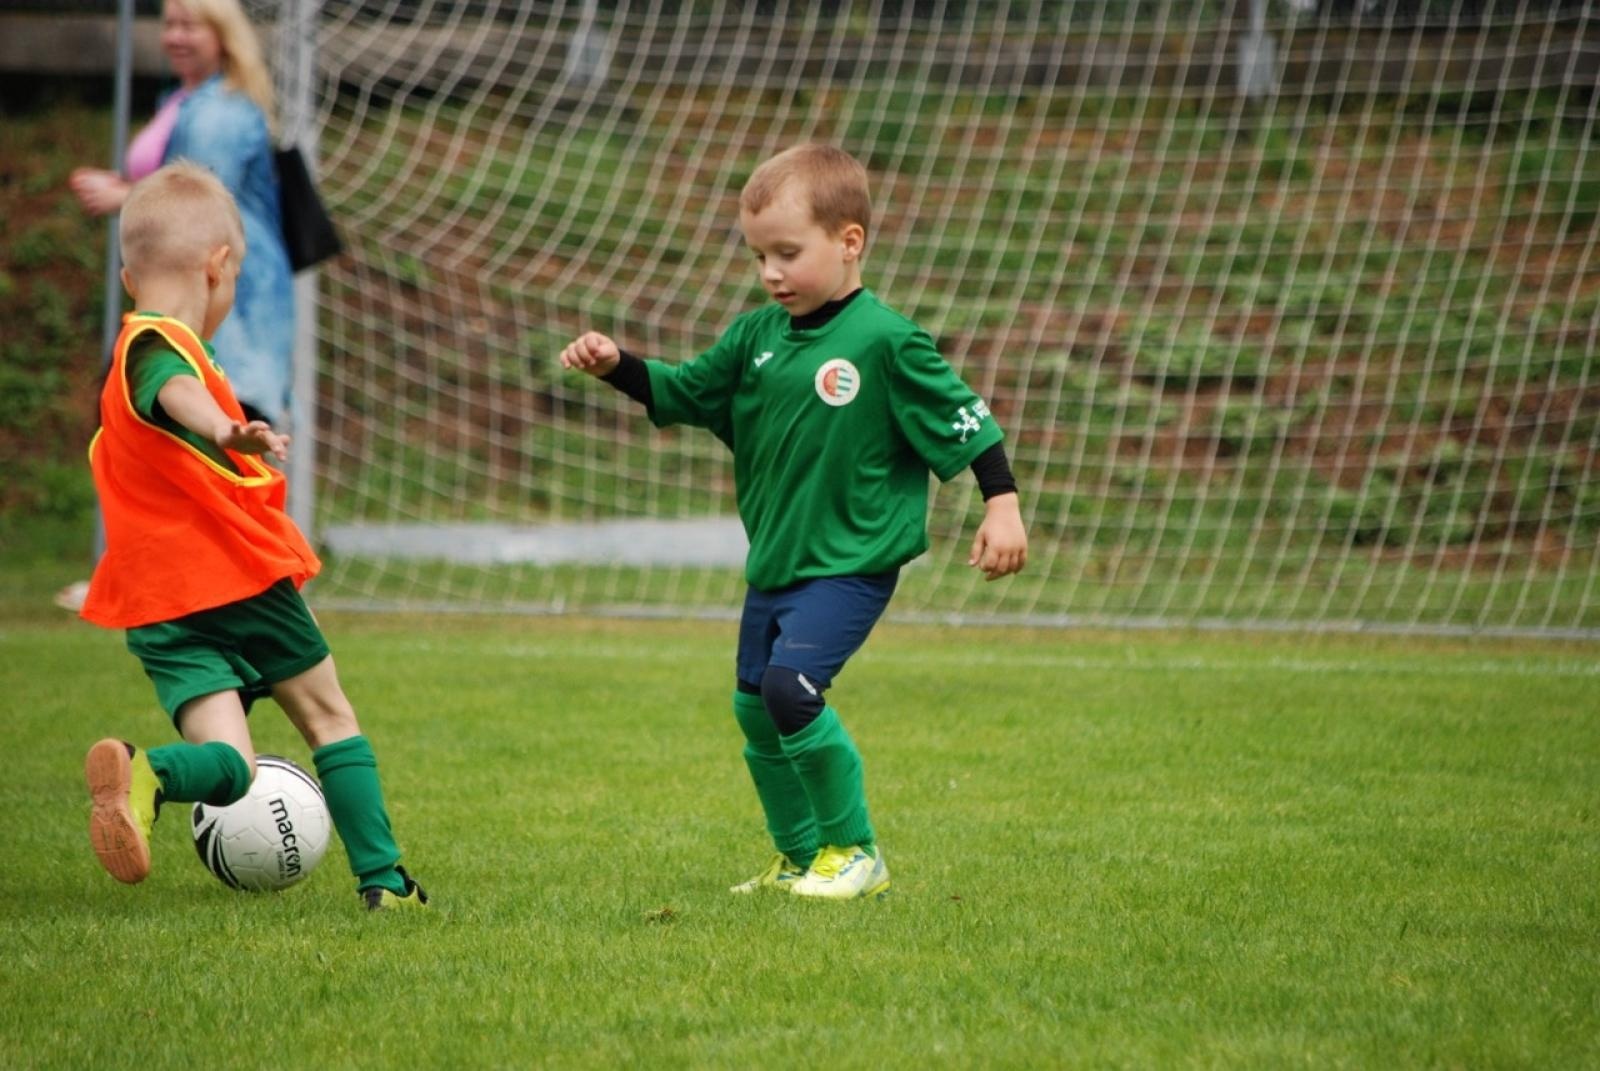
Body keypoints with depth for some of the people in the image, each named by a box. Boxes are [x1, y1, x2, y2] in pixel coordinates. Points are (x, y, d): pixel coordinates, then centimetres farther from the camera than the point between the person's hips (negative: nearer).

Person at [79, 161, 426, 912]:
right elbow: (174, 390, -36)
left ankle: (144, 775, -38)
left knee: (228, 766, -7)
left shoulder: (124, 362, 18)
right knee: (330, 718, 14)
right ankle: (383, 880, 15)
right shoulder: (161, 345, -10)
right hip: (244, 582, -7)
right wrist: (227, 431, -55)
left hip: (162, 614, 7)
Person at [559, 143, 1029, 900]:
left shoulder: (884, 343, -14)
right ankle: (798, 858, 27)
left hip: (850, 563, -8)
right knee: (754, 705, 11)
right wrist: (617, 367, -3)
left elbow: (964, 419, -11)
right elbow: (685, 392, 13)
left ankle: (854, 851, -8)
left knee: (791, 684, -23)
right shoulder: (758, 336, 5)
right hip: (773, 561, 8)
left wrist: (1001, 507, -14)